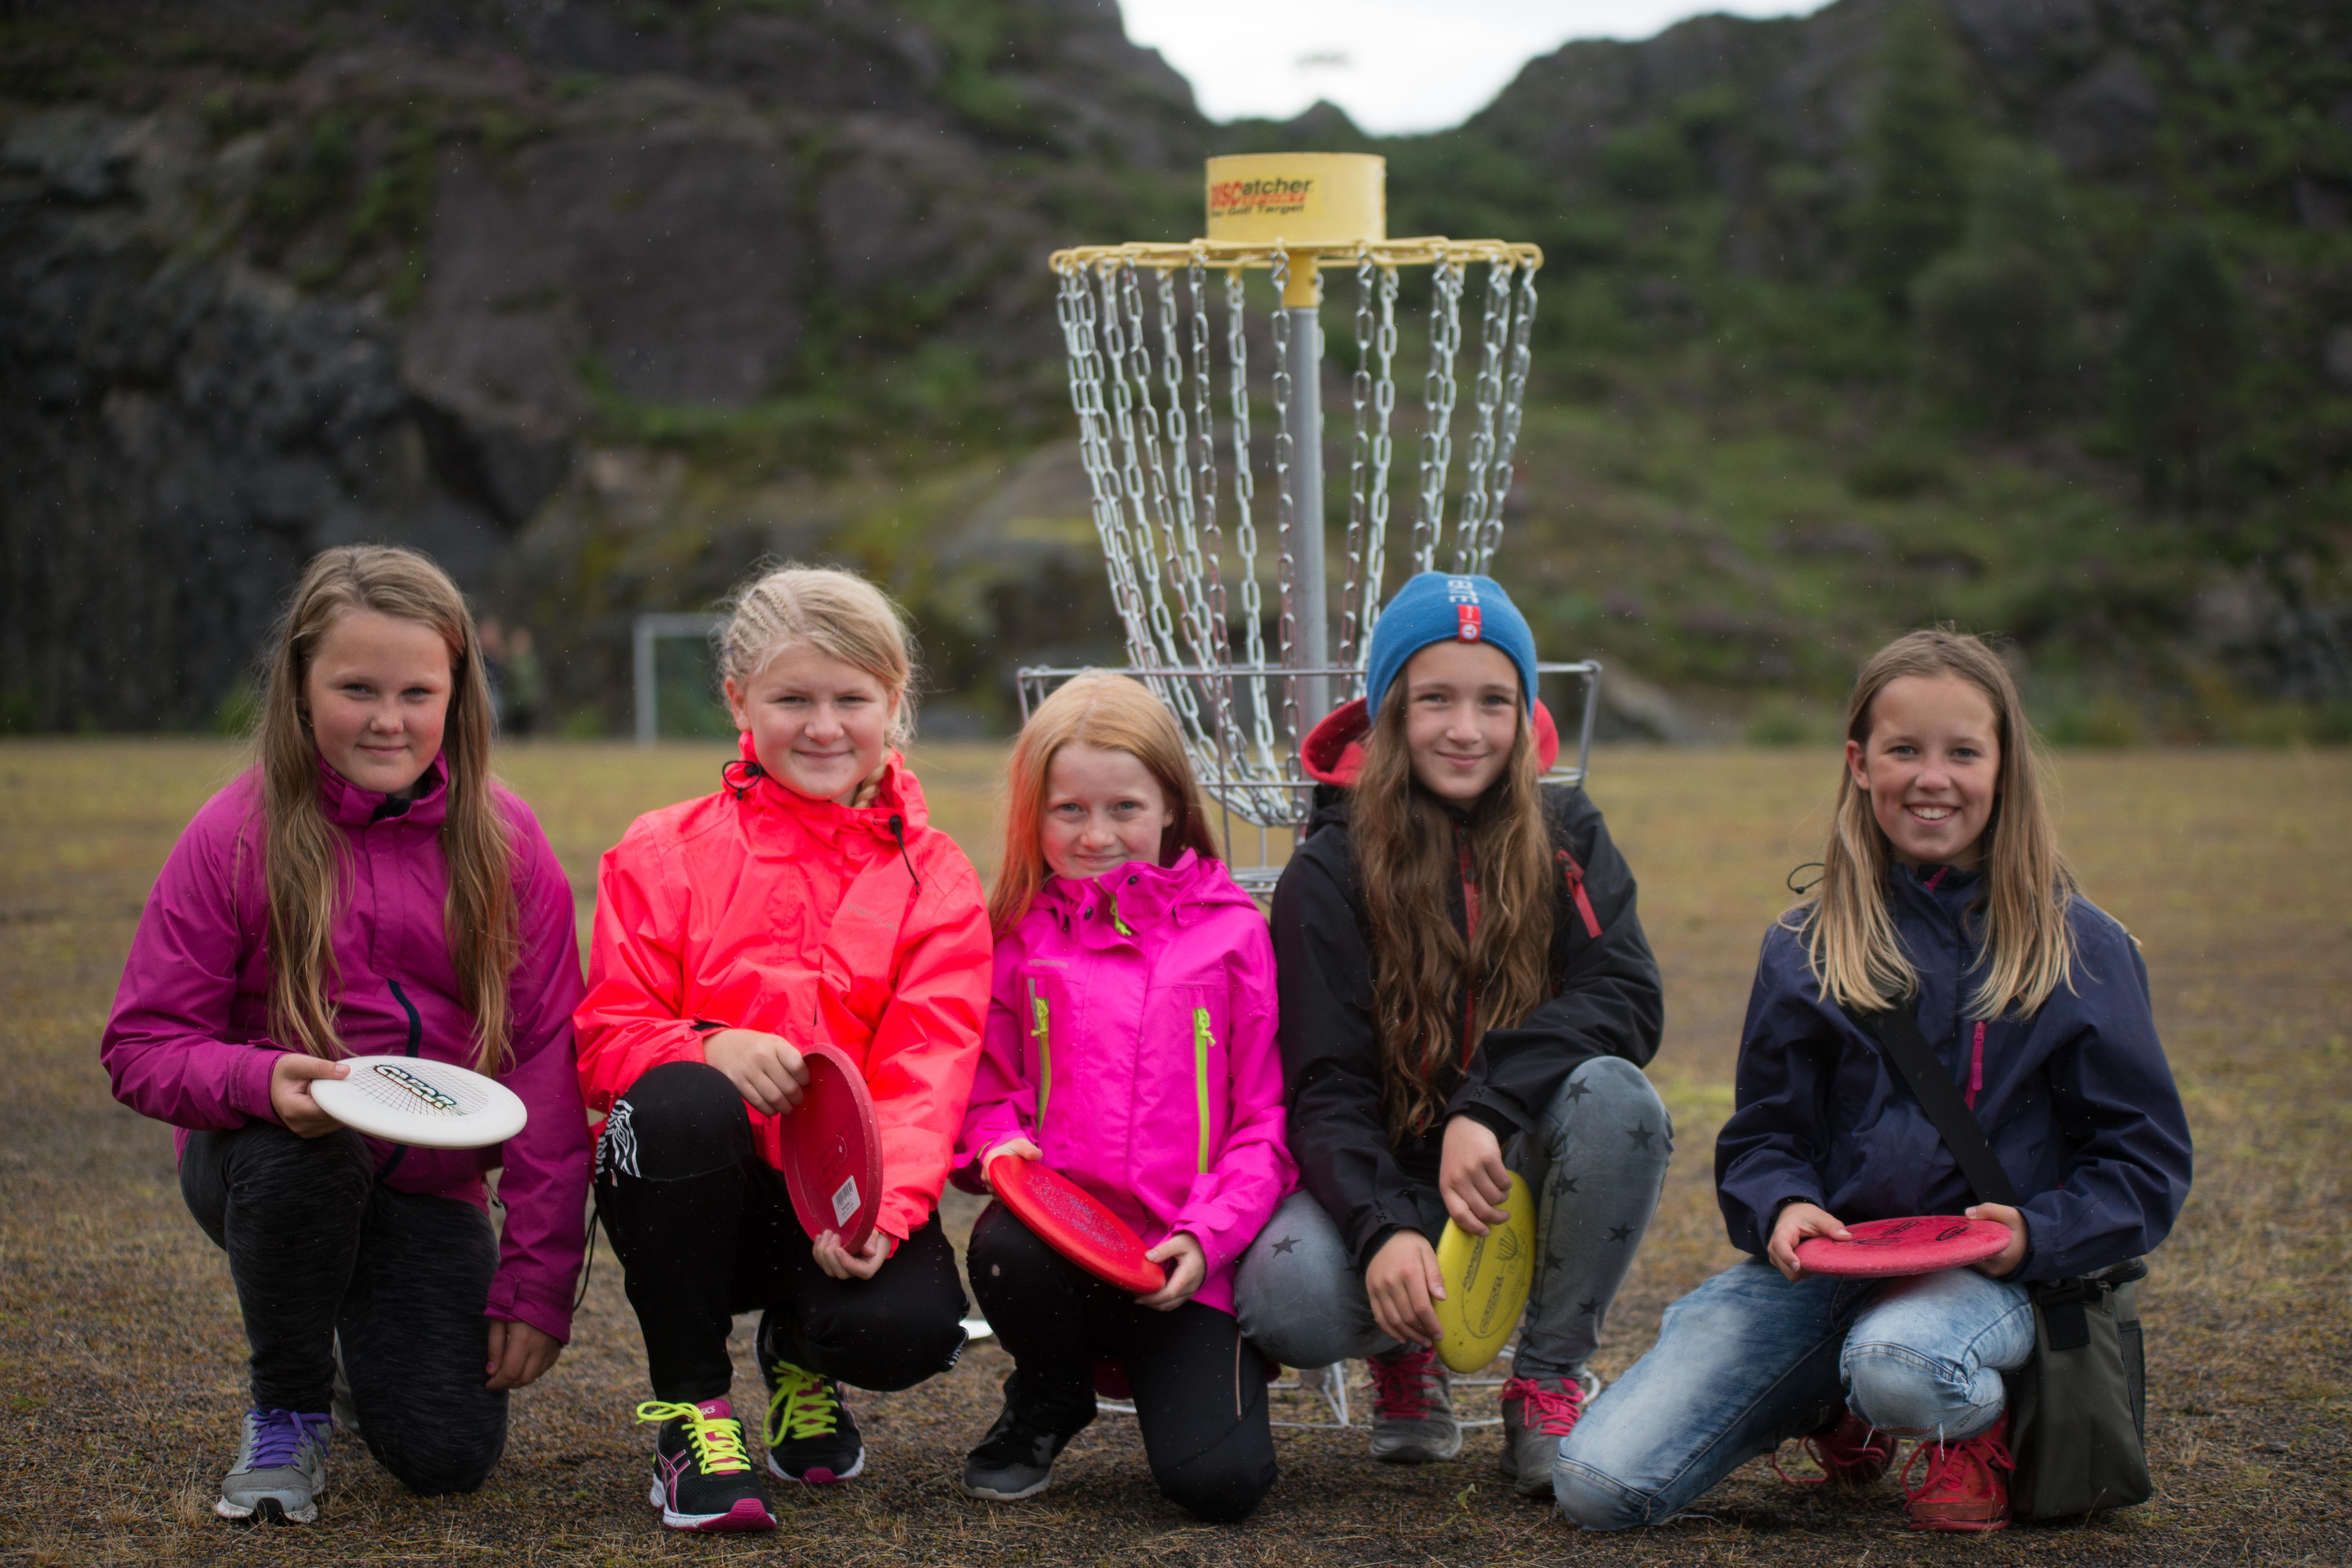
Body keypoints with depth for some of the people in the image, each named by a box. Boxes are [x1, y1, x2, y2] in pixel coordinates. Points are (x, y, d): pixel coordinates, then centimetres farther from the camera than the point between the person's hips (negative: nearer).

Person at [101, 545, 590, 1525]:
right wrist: (264, 1081, -33)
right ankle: (287, 1407, -9)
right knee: (298, 1157, -38)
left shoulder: (502, 845, -5)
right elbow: (144, 1048, -10)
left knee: (448, 1456, -15)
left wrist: (536, 1285, -9)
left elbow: (550, 1064, -5)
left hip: (430, 1182, 2)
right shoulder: (235, 838, -10)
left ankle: (366, 1348, 25)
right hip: (265, 1155, -2)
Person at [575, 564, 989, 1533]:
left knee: (908, 1327, -31)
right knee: (684, 1105, -36)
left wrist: (882, 1209, -25)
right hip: (694, 1194, 0)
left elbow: (925, 1079, -6)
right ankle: (689, 1401, -12)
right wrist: (711, 1049, -24)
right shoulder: (665, 855, 2)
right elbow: (606, 1044, -1)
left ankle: (799, 1354, 13)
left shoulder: (935, 881, 3)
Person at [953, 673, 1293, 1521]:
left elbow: (1268, 1117, 3)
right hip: (1059, 1238, 2)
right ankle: (1048, 1400, 0)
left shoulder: (1230, 932, 5)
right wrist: (1000, 1141, -9)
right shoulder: (1020, 936, 8)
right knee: (1003, 1250, -35)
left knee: (1219, 1477, -23)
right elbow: (985, 1088, 14)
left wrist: (1208, 1237, -10)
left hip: (1185, 1264, -2)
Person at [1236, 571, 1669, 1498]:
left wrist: (1487, 1109, -32)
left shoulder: (1563, 835, 0)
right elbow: (1324, 1088, -13)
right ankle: (1405, 1356, 7)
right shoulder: (1329, 873, -6)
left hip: (1524, 1175, 1)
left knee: (1615, 1095, -32)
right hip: (1386, 1173, -1)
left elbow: (1629, 1000, -15)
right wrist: (1385, 1230, -33)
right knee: (1286, 1302, -33)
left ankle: (1549, 1384, -12)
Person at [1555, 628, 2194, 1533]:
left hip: (1983, 1272, -3)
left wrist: (2034, 1236, -15)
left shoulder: (2079, 949, 2)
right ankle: (1833, 1404, 13)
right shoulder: (1806, 947, 9)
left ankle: (1981, 1424, -2)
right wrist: (1783, 1209, -9)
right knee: (1598, 1485, -15)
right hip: (1826, 1255, 3)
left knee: (1898, 1363, -42)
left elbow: (2144, 1161, 4)